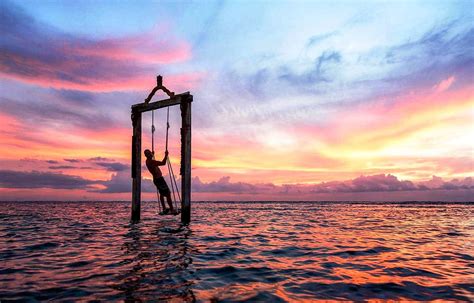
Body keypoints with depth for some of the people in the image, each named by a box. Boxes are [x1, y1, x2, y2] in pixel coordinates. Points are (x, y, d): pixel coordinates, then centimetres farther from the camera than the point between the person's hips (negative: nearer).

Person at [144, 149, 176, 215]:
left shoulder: (148, 161, 9)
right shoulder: (151, 161, -22)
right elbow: (163, 163, -32)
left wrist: (153, 155, 44)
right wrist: (166, 155, -23)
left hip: (156, 179, 11)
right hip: (159, 179, -11)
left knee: (162, 194, 23)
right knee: (168, 194, -9)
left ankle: (164, 209, 30)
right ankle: (172, 210, -9)